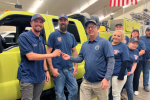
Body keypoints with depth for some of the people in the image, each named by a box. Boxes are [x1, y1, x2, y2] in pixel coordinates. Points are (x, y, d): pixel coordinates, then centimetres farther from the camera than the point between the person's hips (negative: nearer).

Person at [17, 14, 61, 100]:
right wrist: (52, 54, -22)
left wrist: (46, 71, 9)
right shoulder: (24, 37, -12)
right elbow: (30, 56, -23)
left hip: (40, 77, 6)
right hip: (27, 78, -6)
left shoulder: (42, 39, 9)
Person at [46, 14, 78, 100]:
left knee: (74, 89, 10)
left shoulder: (71, 36, 11)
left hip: (70, 69, 4)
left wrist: (76, 66, 6)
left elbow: (74, 51, 14)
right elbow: (48, 52, -6)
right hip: (58, 69, -4)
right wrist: (52, 69, -13)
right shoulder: (53, 35, -3)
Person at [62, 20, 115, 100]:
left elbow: (111, 61, -12)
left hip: (100, 82, -4)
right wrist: (70, 58, -8)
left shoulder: (104, 42, -8)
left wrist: (107, 78, -19)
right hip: (86, 82, 4)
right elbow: (80, 58, 11)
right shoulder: (84, 45, 9)